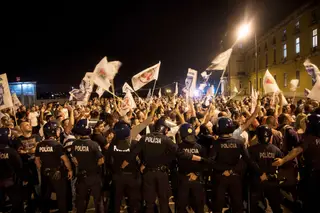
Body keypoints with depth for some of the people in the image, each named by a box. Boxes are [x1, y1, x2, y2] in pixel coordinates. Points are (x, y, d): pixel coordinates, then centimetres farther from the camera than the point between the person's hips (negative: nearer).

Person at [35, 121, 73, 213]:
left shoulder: (39, 145, -1)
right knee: (61, 196, 8)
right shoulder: (57, 144, -18)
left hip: (45, 173, 6)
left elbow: (37, 160, 8)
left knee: (45, 196, 19)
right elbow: (65, 159, -17)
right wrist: (70, 170, -3)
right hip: (57, 173, -6)